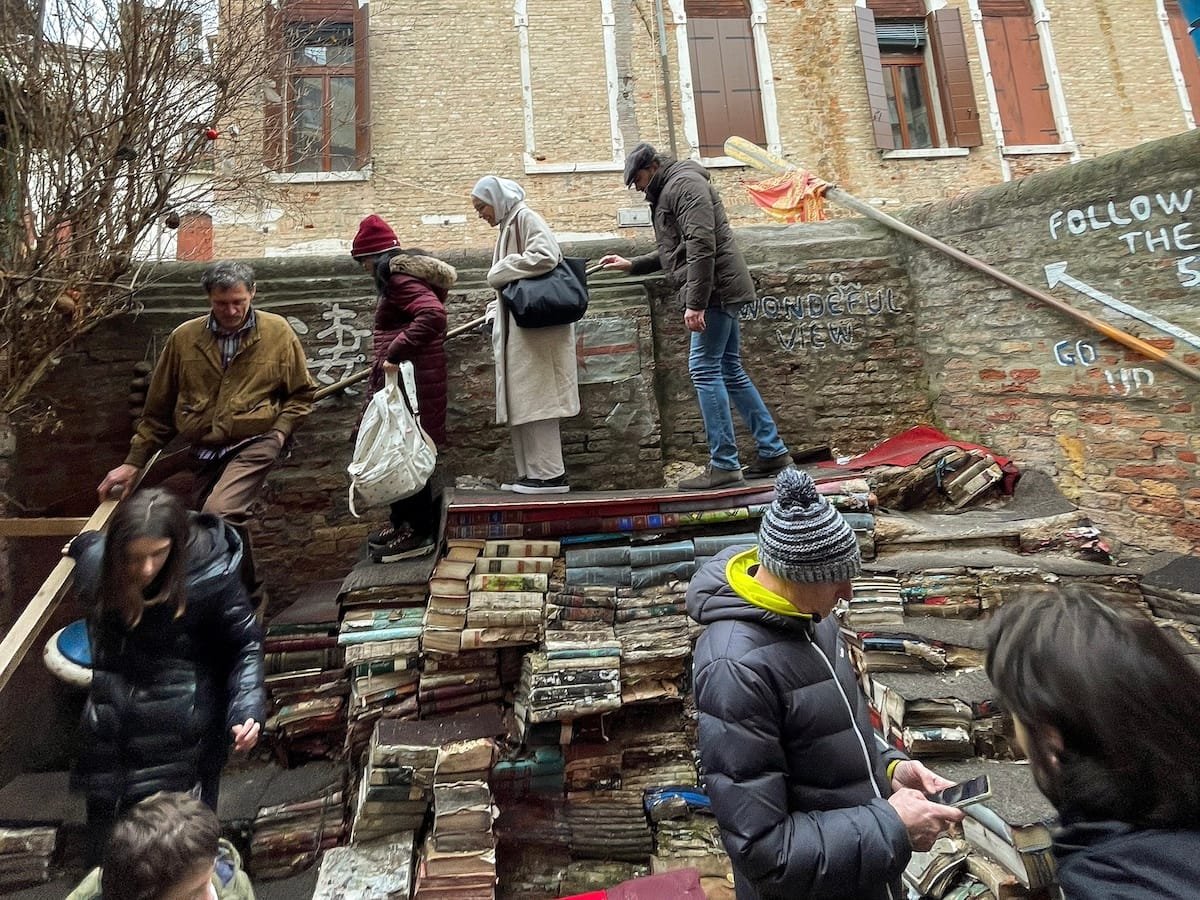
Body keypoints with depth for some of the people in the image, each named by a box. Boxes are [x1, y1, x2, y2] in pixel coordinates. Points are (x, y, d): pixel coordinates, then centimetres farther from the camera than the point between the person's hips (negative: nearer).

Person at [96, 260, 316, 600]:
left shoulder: (278, 332, -1)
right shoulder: (184, 337, 5)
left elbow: (301, 393, 8)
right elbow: (159, 407, 12)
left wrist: (280, 430, -8)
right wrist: (134, 462, 11)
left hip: (254, 444, -4)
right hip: (204, 451, 4)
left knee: (219, 512, -26)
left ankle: (245, 592, -6)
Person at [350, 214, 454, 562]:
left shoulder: (399, 277, -15)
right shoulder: (404, 274, 16)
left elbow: (433, 315, -32)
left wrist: (394, 354, -30)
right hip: (403, 379, 10)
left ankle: (418, 533, 6)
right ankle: (403, 520, 27)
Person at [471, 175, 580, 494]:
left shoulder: (525, 218, -4)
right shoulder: (509, 226, 24)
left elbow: (545, 255, -21)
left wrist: (500, 272, -10)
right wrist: (496, 312, 11)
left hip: (535, 327, -9)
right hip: (518, 329, 9)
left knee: (533, 399, -9)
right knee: (519, 402, 7)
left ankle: (550, 475, -5)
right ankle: (532, 473, 10)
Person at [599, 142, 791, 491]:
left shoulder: (684, 183, -7)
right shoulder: (668, 192, 25)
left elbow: (701, 245, -20)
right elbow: (672, 253, 33)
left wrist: (695, 302, -24)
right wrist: (631, 265, 32)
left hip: (716, 289, -10)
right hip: (719, 292, 10)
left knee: (704, 369, -11)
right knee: (730, 371, 10)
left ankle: (723, 464, -8)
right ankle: (773, 451, 15)